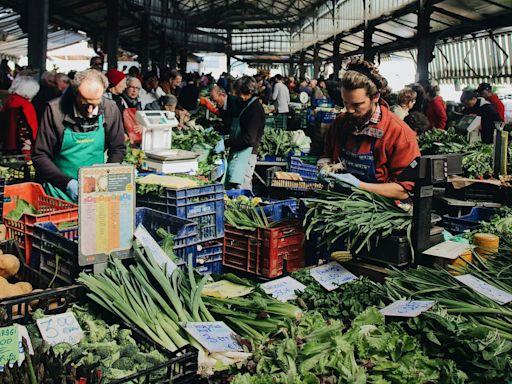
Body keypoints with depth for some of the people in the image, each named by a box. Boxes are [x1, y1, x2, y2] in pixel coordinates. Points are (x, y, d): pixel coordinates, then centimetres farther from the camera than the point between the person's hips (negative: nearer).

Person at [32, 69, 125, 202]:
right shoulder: (55, 110, -9)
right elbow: (40, 156, -5)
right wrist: (68, 182, -17)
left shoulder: (111, 109, -2)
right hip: (60, 190, -2)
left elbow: (118, 150, 10)